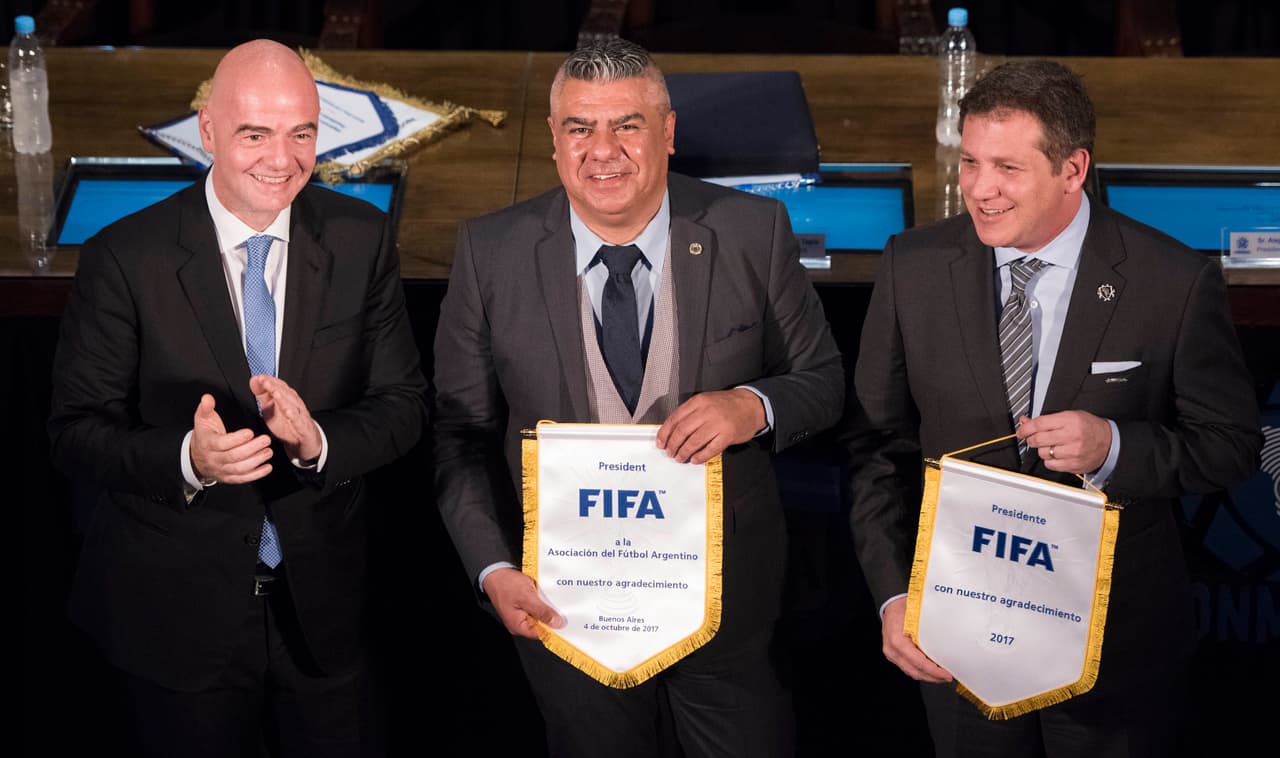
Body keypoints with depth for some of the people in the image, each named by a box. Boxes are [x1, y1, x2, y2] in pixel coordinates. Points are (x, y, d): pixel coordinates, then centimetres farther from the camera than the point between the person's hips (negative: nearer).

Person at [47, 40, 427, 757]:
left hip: (324, 606, 2)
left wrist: (319, 441, -26)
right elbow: (78, 429, -11)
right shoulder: (125, 259, -14)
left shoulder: (361, 240, -6)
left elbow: (404, 403, -5)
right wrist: (188, 458, -31)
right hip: (179, 611, -2)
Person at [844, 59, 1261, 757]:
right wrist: (894, 595, -12)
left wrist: (1114, 446, -25)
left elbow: (1229, 443, -6)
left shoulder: (1175, 281, -13)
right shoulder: (914, 267, -7)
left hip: (1119, 639, -1)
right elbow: (877, 444, -2)